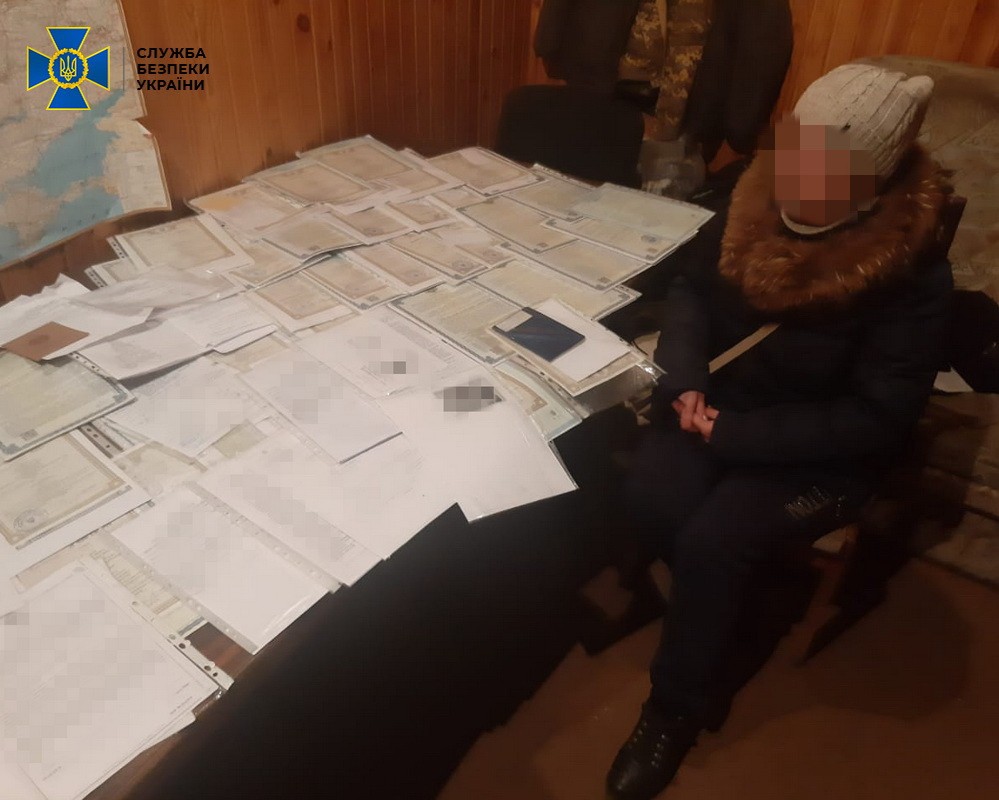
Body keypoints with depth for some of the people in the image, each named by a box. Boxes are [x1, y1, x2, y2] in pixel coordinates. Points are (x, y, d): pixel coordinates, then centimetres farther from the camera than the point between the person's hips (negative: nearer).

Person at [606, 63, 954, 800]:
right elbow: (692, 288, 6)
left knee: (712, 541, -24)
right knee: (651, 497, -22)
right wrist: (684, 381, -13)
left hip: (820, 454, -4)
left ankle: (678, 707, 3)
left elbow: (876, 419, -20)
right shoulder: (758, 206, -7)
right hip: (721, 404, 5)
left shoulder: (914, 274, -20)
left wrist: (735, 435, -24)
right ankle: (725, 621, 9)